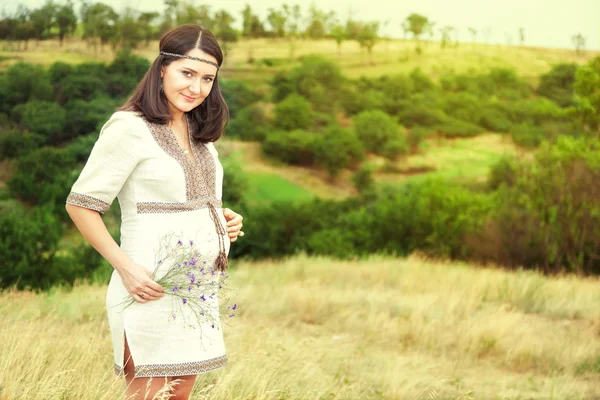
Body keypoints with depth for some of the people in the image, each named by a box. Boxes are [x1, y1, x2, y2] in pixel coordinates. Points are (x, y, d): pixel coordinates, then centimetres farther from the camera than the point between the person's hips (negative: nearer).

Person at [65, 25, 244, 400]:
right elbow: (80, 205, -11)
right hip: (152, 290, -8)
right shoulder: (130, 128, -10)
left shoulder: (199, 134, 15)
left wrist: (224, 221, 6)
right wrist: (126, 267, -19)